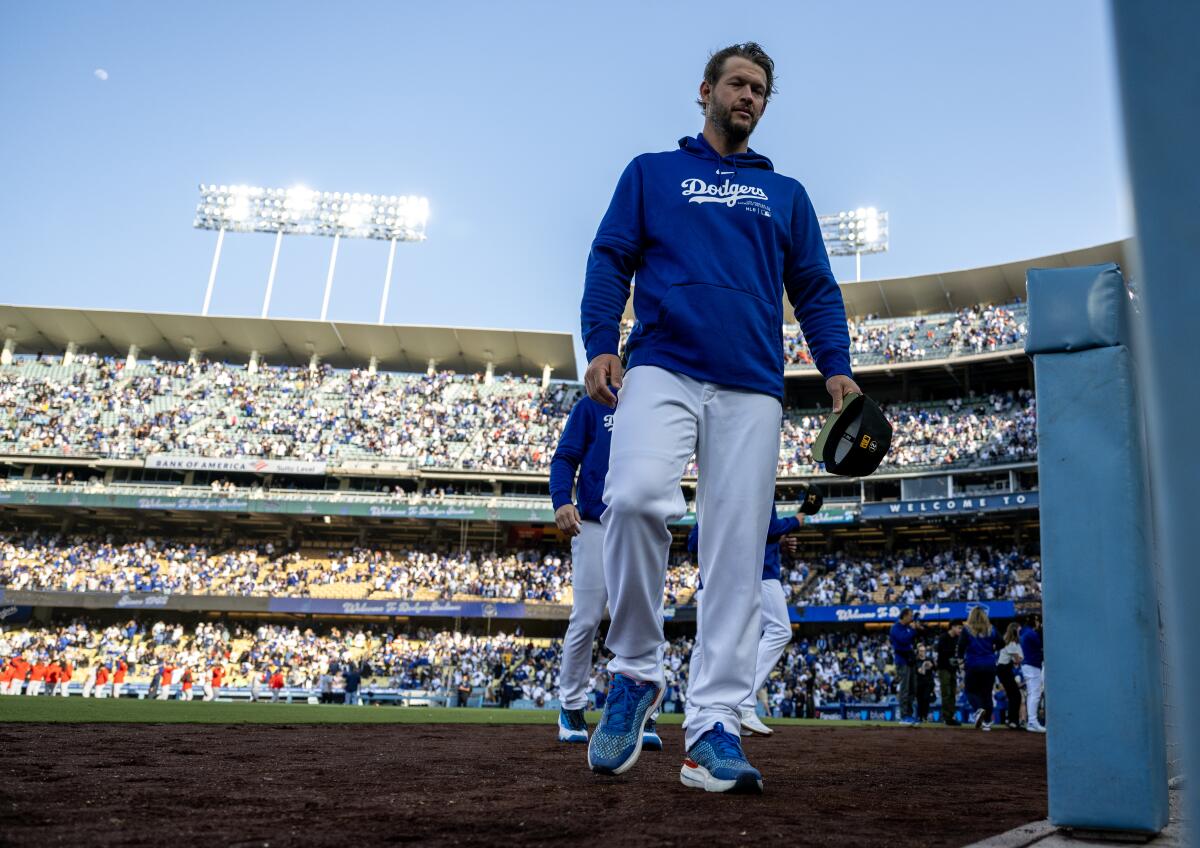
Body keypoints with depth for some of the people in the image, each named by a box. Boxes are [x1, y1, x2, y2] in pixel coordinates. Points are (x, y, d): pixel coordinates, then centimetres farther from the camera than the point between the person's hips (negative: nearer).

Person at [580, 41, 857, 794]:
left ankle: (716, 727, -1)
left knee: (737, 556, -6)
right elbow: (610, 260, 11)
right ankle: (636, 671, -8)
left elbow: (816, 288, 19)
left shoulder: (786, 193, 26)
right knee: (637, 496, -28)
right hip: (661, 370, -2)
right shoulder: (651, 173, 21)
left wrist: (837, 367, 1)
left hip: (751, 390, 3)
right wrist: (600, 346, -6)